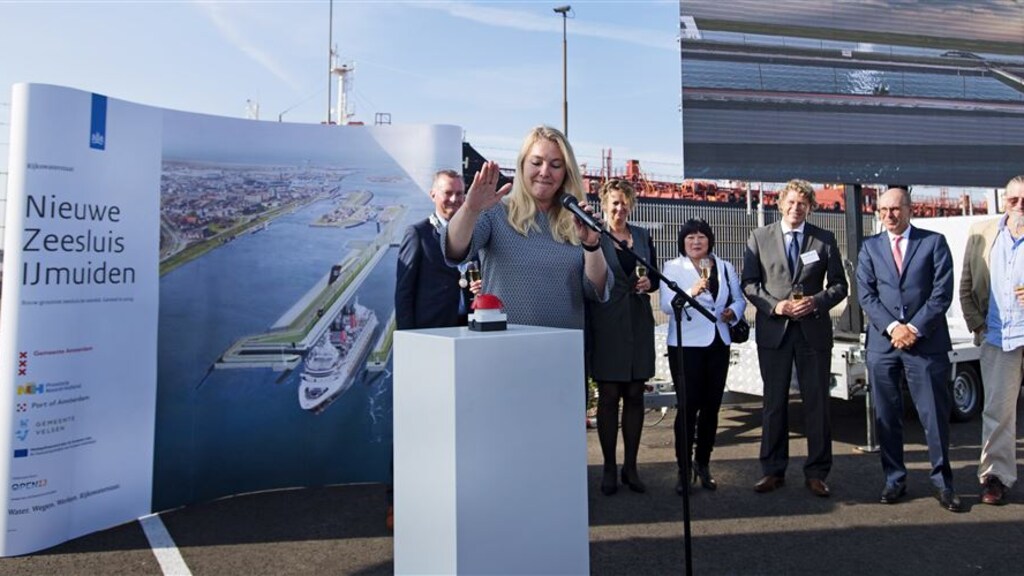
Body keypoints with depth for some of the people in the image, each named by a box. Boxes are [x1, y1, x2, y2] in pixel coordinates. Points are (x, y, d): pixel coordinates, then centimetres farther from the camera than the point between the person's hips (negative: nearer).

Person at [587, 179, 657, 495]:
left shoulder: (643, 236, 13)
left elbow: (655, 277, 16)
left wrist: (649, 283, -2)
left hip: (639, 324, 5)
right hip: (606, 325, -4)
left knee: (635, 395, 8)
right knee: (608, 396, 1)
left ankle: (630, 467, 20)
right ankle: (609, 469, 13)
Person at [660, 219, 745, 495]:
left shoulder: (725, 267, 14)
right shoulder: (672, 267, -1)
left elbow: (739, 298, 18)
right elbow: (667, 305, -13)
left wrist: (734, 312, -4)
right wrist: (691, 292, -30)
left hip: (718, 344, 5)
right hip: (686, 345, -4)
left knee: (711, 406, 11)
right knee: (688, 406, -5)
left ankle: (703, 463, 25)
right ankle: (684, 469, 5)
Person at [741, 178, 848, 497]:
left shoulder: (825, 239, 6)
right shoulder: (759, 237, 5)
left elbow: (839, 284, 7)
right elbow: (749, 283, 2)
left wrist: (816, 302, -12)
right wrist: (774, 305, -13)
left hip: (814, 330, 1)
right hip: (773, 330, 0)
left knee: (817, 402, 5)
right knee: (774, 402, 6)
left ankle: (816, 472, 17)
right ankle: (773, 470, 17)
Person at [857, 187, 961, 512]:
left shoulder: (934, 242, 5)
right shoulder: (870, 247, 10)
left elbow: (942, 292, -3)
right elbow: (866, 295, 2)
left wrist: (915, 328, -11)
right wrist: (892, 327, -10)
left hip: (927, 342, -2)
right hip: (883, 343, 2)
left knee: (935, 416, 3)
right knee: (886, 417, 6)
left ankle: (943, 482, 17)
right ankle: (895, 479, 19)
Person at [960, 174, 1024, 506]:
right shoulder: (981, 233, 6)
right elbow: (966, 287, 11)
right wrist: (977, 326, 4)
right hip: (997, 338, 2)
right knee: (997, 410, 6)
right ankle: (996, 476, 14)